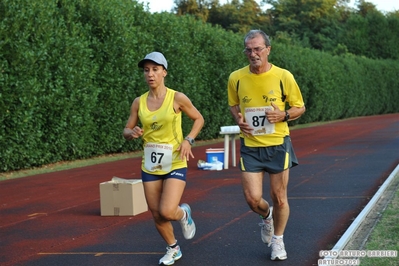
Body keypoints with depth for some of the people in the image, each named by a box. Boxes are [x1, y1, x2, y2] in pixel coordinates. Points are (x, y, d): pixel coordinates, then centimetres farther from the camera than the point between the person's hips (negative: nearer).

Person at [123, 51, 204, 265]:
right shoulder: (139, 102, -1)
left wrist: (188, 140, -11)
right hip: (150, 165, 4)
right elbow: (126, 131, 8)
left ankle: (183, 214, 20)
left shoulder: (177, 98, -9)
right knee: (156, 215, 8)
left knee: (167, 212, -17)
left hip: (175, 164, -3)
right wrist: (132, 133, -15)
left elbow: (199, 119, 4)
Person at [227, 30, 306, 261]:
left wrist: (283, 115, -16)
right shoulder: (236, 78, -3)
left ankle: (278, 239, 30)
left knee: (279, 197, 6)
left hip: (278, 144, -1)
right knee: (252, 198, -5)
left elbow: (300, 107, 4)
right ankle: (267, 215, 32)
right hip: (250, 146, 1)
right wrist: (238, 119, -5)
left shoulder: (283, 76, -8)